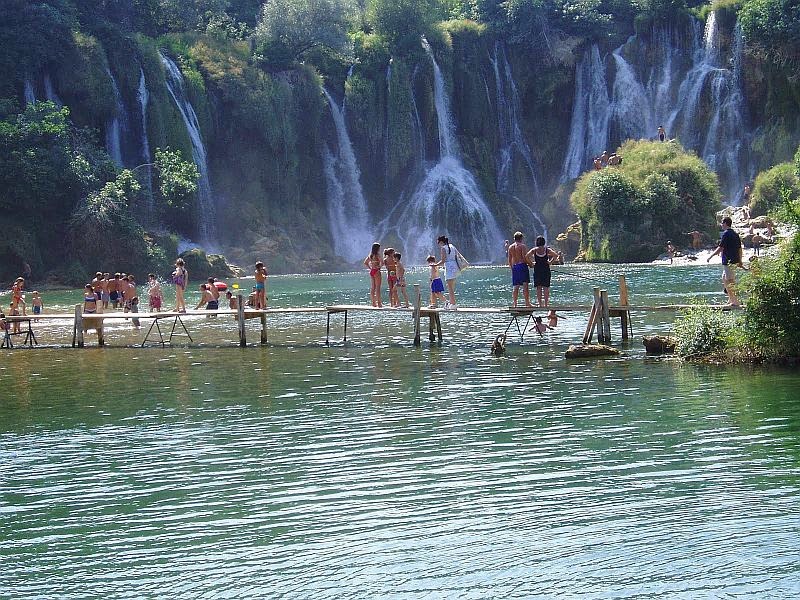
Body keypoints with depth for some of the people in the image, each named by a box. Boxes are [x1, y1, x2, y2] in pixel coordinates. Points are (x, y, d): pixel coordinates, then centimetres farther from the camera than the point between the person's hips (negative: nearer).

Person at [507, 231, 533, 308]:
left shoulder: (510, 247, 12)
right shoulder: (522, 246, -5)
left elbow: (509, 260, 13)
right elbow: (525, 257, -14)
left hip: (514, 267, 6)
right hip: (522, 265, -6)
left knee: (516, 287, 7)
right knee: (525, 285, -5)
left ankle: (515, 304, 4)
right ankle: (527, 303, -10)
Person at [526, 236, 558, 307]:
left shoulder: (534, 250, 1)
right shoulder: (547, 250, -1)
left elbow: (527, 256, -13)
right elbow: (556, 255, -13)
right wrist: (550, 262, -3)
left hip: (537, 270, 1)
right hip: (546, 270, -1)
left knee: (538, 288, 7)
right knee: (546, 288, 4)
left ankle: (540, 304, 3)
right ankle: (546, 304, 0)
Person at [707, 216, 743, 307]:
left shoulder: (726, 234, -13)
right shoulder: (735, 234, 14)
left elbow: (720, 248, -16)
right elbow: (740, 249, 16)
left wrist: (710, 257, -9)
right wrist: (740, 261, 24)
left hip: (728, 261, -9)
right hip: (735, 260, 9)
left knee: (729, 281, -5)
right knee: (724, 279, 20)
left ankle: (735, 301, -6)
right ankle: (731, 299, 20)